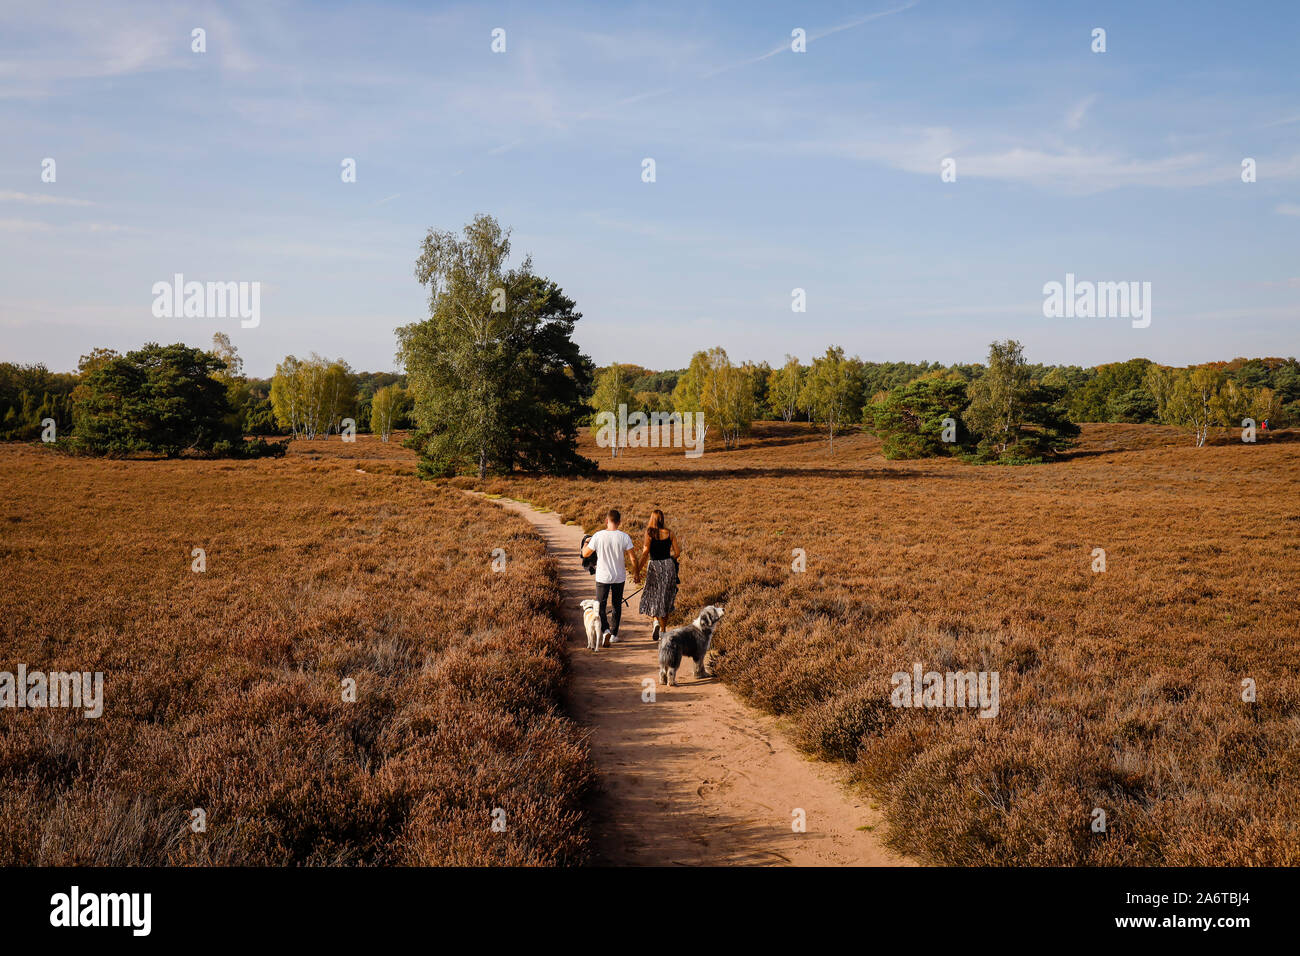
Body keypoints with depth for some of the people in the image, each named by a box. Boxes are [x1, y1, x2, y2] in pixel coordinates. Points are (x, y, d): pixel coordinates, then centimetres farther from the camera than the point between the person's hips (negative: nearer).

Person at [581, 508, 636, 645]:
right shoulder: (624, 537, -10)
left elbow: (585, 554, -4)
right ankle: (614, 634, 22)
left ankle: (605, 630, -13)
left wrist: (586, 542, 17)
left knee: (600, 606, 9)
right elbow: (633, 558, -8)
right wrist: (637, 573, 8)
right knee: (617, 606, 17)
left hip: (602, 577, -2)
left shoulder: (598, 536, -13)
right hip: (619, 577, 2)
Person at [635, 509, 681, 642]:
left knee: (652, 596, 11)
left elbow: (645, 554, -13)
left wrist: (638, 571, -10)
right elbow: (677, 553, 3)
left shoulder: (649, 534, -9)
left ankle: (656, 622, -13)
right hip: (668, 566, 3)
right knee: (665, 598, 13)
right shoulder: (670, 533, 1)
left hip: (654, 566, -3)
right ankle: (663, 630, 17)